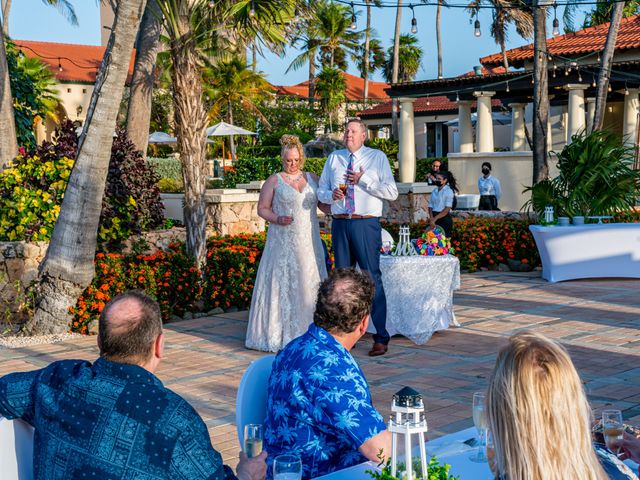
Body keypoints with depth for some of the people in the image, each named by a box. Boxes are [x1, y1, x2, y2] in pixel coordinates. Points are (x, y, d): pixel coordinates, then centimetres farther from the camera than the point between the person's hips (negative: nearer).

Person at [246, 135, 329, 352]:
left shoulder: (312, 178, 12)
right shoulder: (274, 181, 3)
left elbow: (324, 204, 12)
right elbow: (262, 208, 3)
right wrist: (278, 219, -14)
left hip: (308, 242, 3)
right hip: (283, 242, -3)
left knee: (309, 283, 3)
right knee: (282, 284, -3)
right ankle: (281, 334, 2)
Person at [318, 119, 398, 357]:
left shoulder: (377, 157, 2)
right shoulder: (334, 158, 14)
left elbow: (392, 192, -6)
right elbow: (321, 191, 15)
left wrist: (363, 180, -11)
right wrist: (331, 194, -7)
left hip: (366, 224, -4)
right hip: (340, 224, 4)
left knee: (372, 278, -7)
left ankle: (381, 337, -3)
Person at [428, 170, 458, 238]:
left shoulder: (449, 191, -5)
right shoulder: (434, 191, 13)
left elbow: (447, 209, -12)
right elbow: (430, 206, 9)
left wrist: (435, 219, -16)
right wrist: (431, 218, -9)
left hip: (444, 218, -5)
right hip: (435, 220, 5)